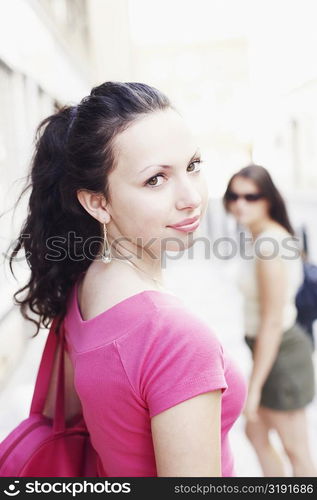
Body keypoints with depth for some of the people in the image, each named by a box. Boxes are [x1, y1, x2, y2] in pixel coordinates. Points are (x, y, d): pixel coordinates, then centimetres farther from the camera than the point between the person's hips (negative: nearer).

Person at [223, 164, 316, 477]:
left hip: (280, 353, -10)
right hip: (277, 347, 10)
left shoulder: (268, 245, -25)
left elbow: (272, 323, -25)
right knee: (255, 433, 25)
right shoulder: (264, 237, 5)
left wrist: (254, 386, -20)